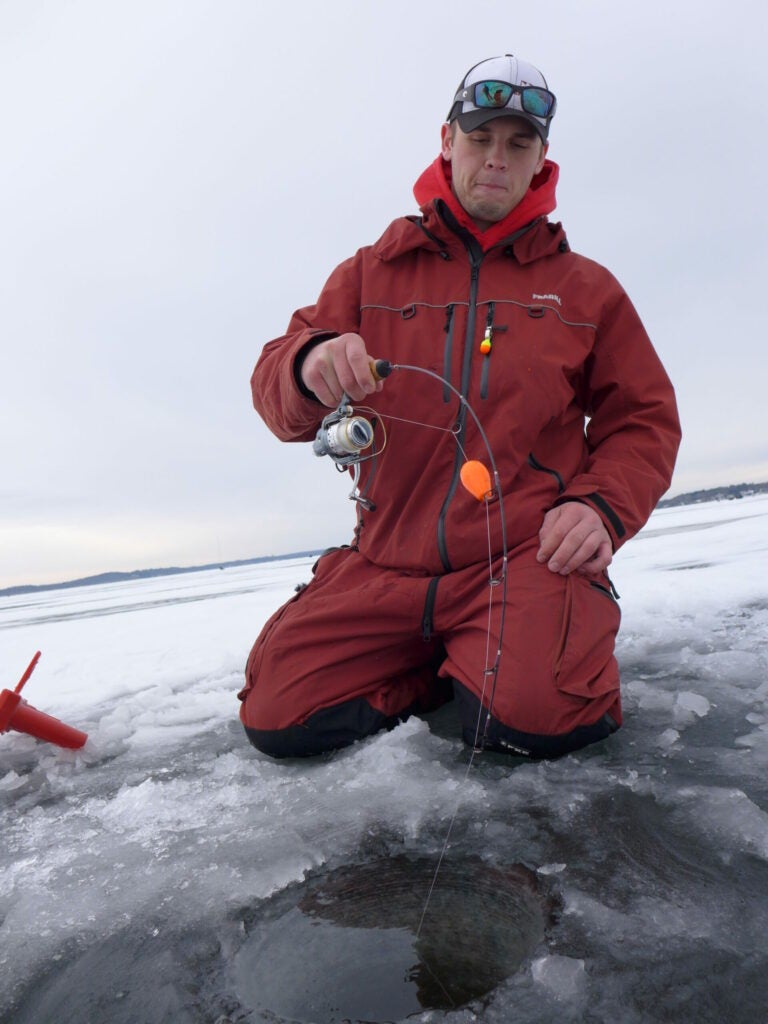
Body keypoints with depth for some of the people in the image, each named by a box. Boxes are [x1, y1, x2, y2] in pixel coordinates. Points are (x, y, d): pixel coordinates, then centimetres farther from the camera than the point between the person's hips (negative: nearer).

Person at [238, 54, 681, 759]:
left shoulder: (587, 288, 15)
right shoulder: (373, 272, 14)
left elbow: (643, 420, 14)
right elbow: (276, 389, 5)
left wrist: (601, 505, -7)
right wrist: (310, 364, -21)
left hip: (526, 552, -1)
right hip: (385, 565, 2)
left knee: (533, 713, -29)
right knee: (278, 714, -10)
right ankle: (447, 662, 11)